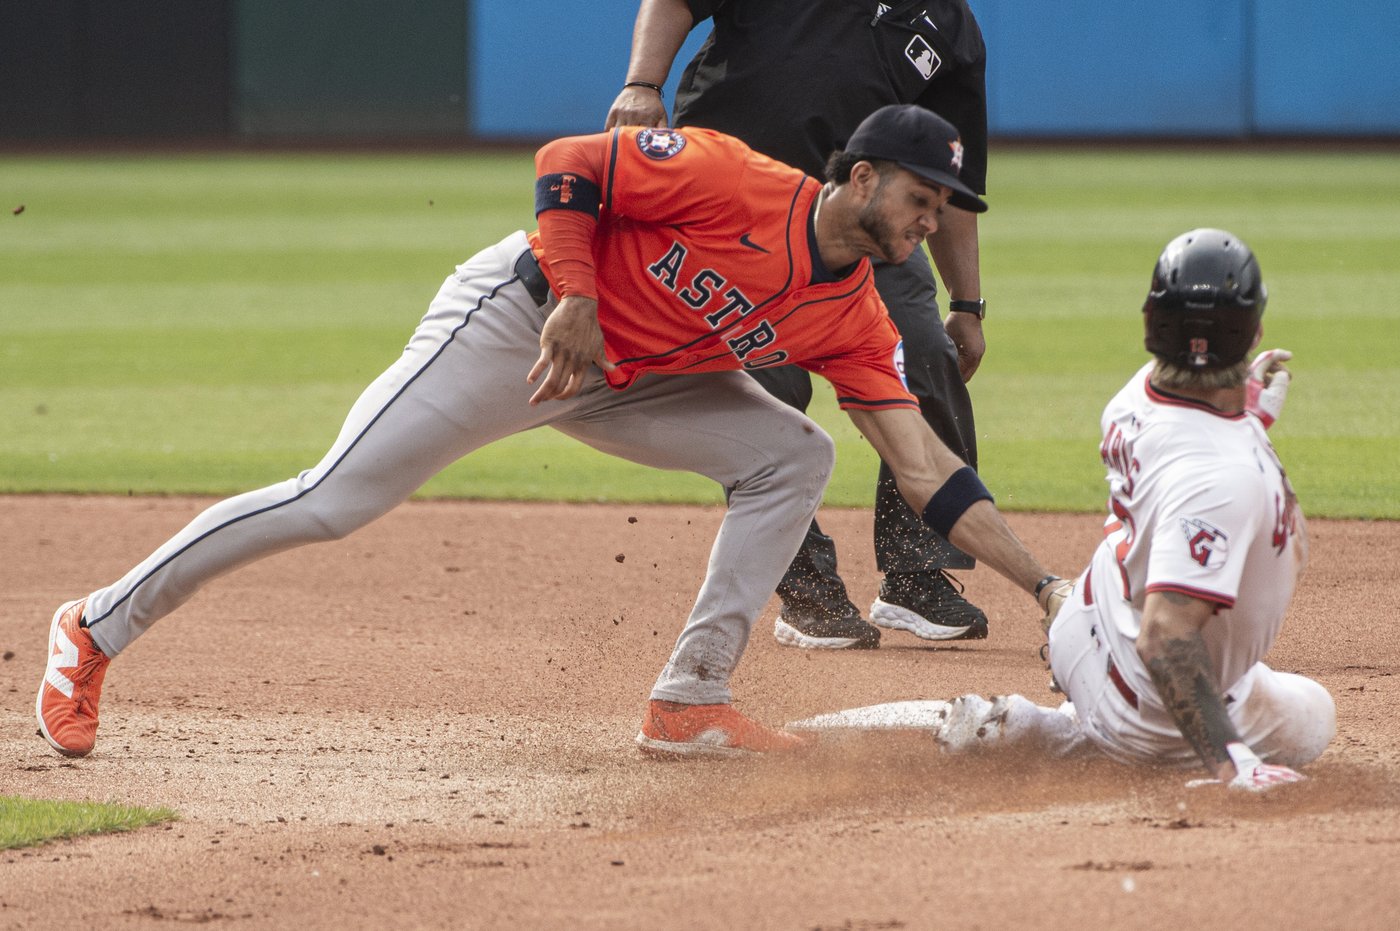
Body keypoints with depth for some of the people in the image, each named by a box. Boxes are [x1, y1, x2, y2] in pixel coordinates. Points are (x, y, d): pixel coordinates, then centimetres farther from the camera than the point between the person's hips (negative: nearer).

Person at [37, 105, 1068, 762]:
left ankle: (690, 703, -2)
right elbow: (568, 165, -19)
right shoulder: (734, 182, -23)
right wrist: (574, 298, -28)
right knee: (334, 500, -13)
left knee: (793, 456, -3)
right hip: (516, 321, -7)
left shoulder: (852, 320, -5)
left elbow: (926, 468, -6)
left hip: (630, 379, 7)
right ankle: (98, 628, -1)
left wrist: (1045, 584, -13)